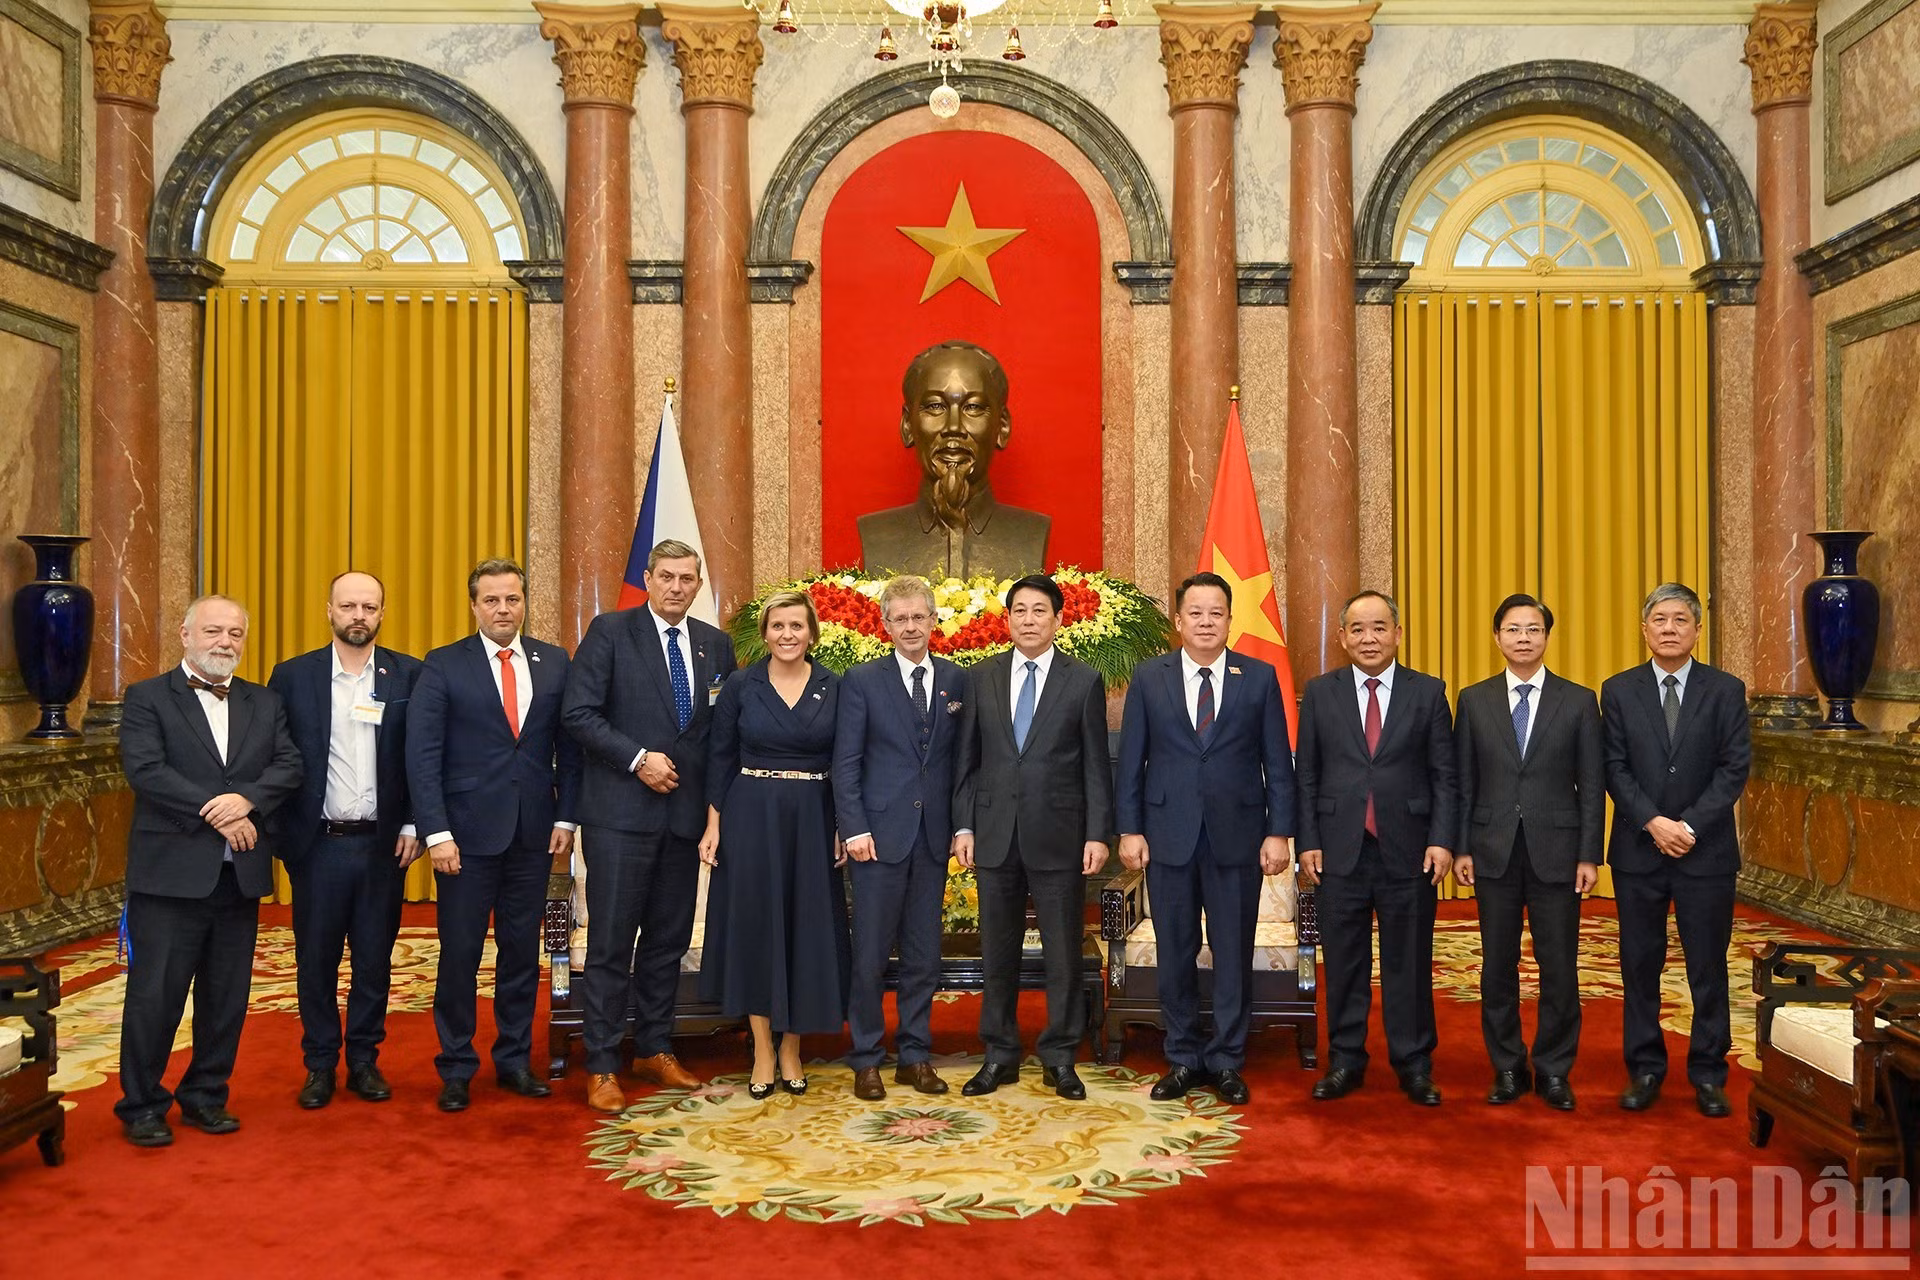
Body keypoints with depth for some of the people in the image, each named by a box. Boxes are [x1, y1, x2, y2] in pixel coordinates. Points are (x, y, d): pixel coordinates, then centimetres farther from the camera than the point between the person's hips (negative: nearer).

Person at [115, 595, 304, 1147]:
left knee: (227, 998, 11)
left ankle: (205, 1097, 25)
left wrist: (247, 800, -17)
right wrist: (214, 811, -18)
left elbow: (289, 767, 1)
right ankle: (141, 1106, 17)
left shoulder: (265, 704, 13)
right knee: (155, 996, 2)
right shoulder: (147, 698, 0)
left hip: (241, 874, 4)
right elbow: (145, 771, -13)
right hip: (171, 873, -4)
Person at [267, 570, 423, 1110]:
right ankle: (320, 1064, 23)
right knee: (316, 960, 9)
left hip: (383, 844, 0)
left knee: (374, 960, 10)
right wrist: (278, 831, -3)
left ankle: (364, 1060, 24)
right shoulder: (292, 676, 1)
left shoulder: (409, 675, 1)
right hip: (318, 843, 0)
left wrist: (413, 825, -4)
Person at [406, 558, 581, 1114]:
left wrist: (565, 818, 1)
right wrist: (437, 833, -13)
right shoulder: (443, 667, -3)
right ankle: (456, 1069, 19)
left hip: (533, 833, 3)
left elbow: (568, 746, 8)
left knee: (522, 951, 11)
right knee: (459, 953, 5)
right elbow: (422, 756, -6)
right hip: (468, 832, -3)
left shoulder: (554, 663, 6)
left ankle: (514, 1059, 24)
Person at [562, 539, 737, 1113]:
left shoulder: (716, 644, 10)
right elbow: (578, 714, -9)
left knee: (669, 939, 13)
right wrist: (637, 758, -16)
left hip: (686, 811, 5)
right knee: (611, 942, -1)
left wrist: (717, 800, 0)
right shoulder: (609, 632, -3)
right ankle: (602, 1066, 9)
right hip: (621, 812, -4)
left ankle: (654, 1050, 27)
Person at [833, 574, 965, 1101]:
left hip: (934, 836, 3)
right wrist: (855, 829, -10)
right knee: (870, 954, 2)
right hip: (880, 834, -3)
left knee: (924, 954, 9)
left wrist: (962, 824, 3)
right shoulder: (862, 681, 0)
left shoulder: (956, 681, 8)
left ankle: (915, 1055, 21)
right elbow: (845, 762, -3)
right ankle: (866, 1059, 15)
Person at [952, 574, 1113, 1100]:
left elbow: (1096, 766, -1)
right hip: (995, 835, 2)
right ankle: (1000, 1056, 22)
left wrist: (1099, 834, -7)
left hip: (1058, 835, -2)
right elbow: (967, 760, 8)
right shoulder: (981, 678, 7)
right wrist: (963, 826, 1)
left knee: (1063, 953, 5)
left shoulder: (1084, 681, 1)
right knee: (998, 952, 10)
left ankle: (1059, 1058, 19)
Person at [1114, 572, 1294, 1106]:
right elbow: (1132, 761, 4)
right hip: (1169, 834, 1)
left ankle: (1226, 1061, 19)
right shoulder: (1148, 677, 4)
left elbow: (1277, 763, 2)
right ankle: (1182, 1059, 21)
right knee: (1176, 952, 8)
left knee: (1234, 953, 6)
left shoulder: (1260, 678, 3)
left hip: (1237, 835, 0)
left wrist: (1278, 833, -3)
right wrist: (1130, 830, -2)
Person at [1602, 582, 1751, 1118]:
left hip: (1707, 852, -1)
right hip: (1638, 851, 1)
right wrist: (1654, 823, -14)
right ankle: (1645, 1069, 18)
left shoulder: (1726, 690, 1)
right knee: (1639, 964, 7)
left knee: (1708, 966, 6)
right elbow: (1614, 769, -2)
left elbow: (1735, 768, -5)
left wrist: (1691, 825, -14)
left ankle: (1708, 1074, 19)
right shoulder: (1618, 690, 3)